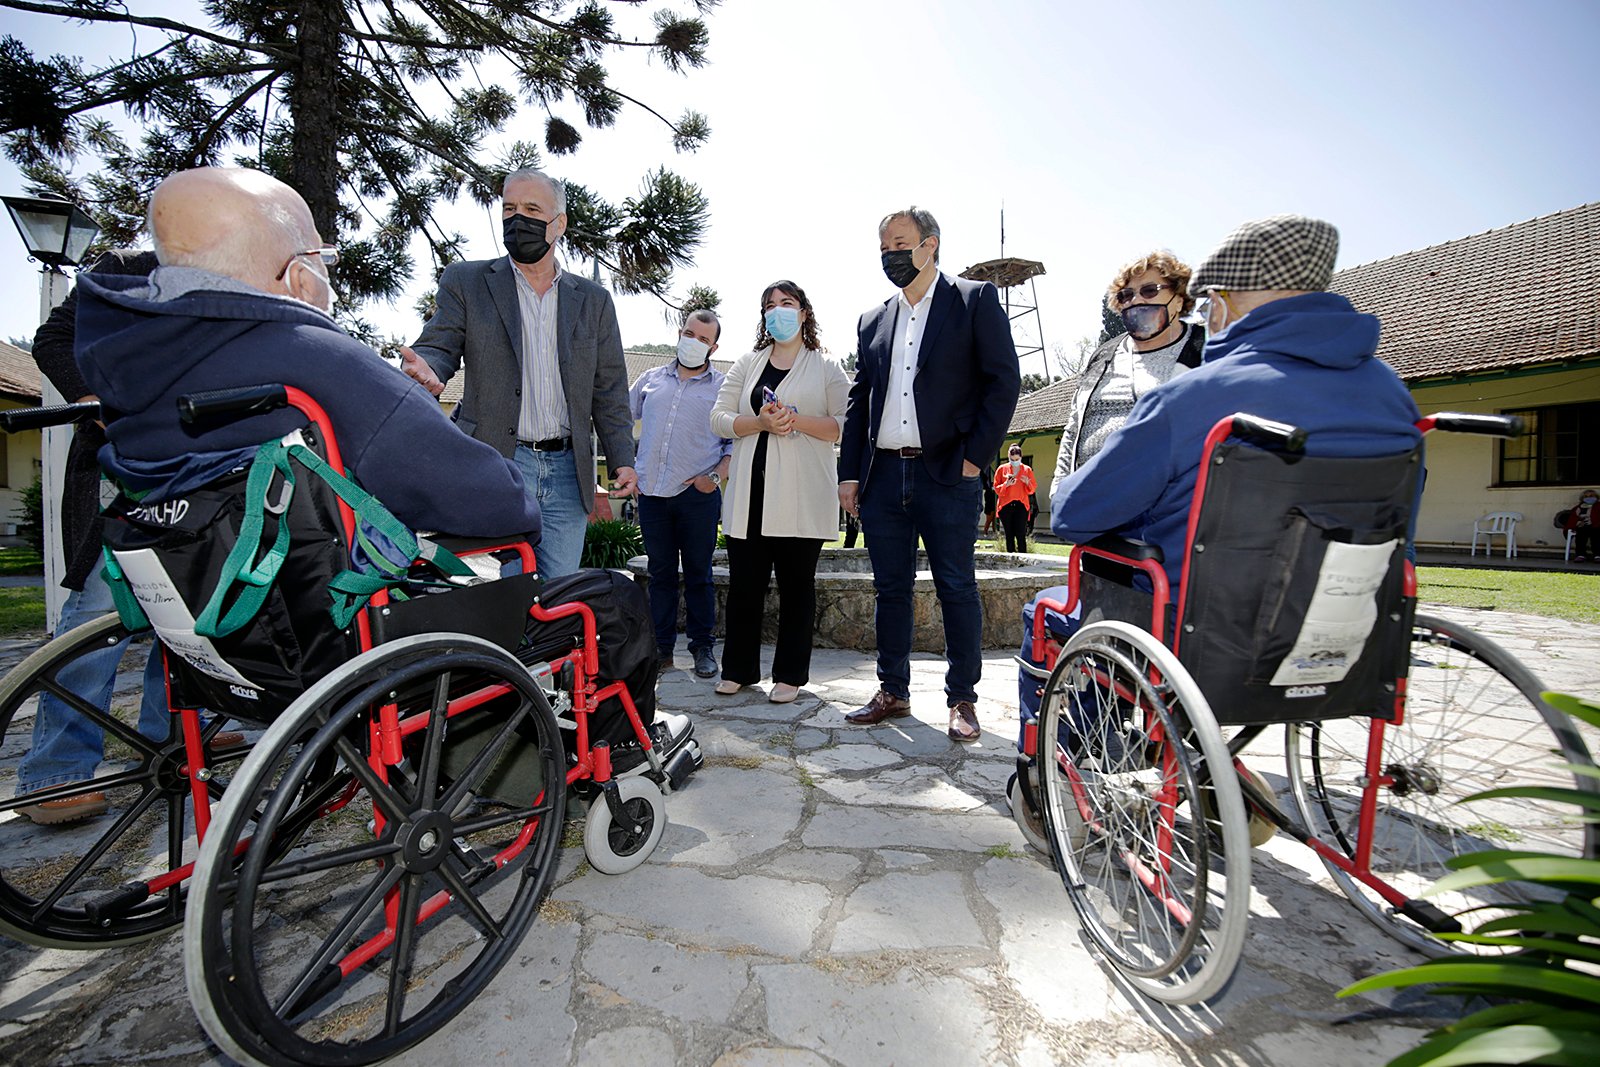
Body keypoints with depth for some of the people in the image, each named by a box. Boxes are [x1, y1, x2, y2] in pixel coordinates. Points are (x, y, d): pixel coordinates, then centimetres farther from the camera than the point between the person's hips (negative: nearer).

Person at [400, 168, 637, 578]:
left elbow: (609, 391, 11)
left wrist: (622, 460, 1)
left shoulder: (593, 300, 14)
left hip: (568, 471, 2)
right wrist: (424, 369, -21)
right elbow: (438, 347, 5)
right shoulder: (465, 281, 10)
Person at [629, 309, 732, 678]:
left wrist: (716, 475, -9)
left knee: (698, 574, 4)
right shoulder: (651, 379, 14)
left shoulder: (723, 386, 5)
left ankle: (703, 648, 16)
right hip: (652, 493, 3)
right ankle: (662, 648, 18)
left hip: (698, 496, -3)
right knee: (661, 574, 9)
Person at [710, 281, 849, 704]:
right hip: (750, 493, 3)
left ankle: (790, 674, 14)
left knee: (797, 585, 3)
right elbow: (719, 419, 8)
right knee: (744, 582, 5)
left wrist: (796, 419, -15)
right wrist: (761, 422, -10)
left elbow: (846, 426, -1)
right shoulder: (746, 364, 18)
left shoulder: (826, 368, 9)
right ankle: (739, 668, 18)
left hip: (801, 496, -3)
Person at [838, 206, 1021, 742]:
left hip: (947, 475, -4)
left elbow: (1004, 380, -2)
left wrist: (976, 456, -9)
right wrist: (849, 471, 8)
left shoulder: (976, 299, 4)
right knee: (890, 589, 10)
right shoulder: (873, 321, 18)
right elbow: (859, 400, 16)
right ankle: (893, 692, 22)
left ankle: (962, 699, 15)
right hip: (883, 474, 5)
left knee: (957, 589, 2)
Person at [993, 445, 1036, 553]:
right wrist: (1006, 484, -13)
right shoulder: (1002, 469, 6)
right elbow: (996, 488, 6)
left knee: (1020, 534, -10)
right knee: (1009, 535, 3)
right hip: (1006, 506, 1)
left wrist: (1027, 482, -10)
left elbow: (1032, 489, 11)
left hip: (1021, 505, -1)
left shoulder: (1027, 469, 8)